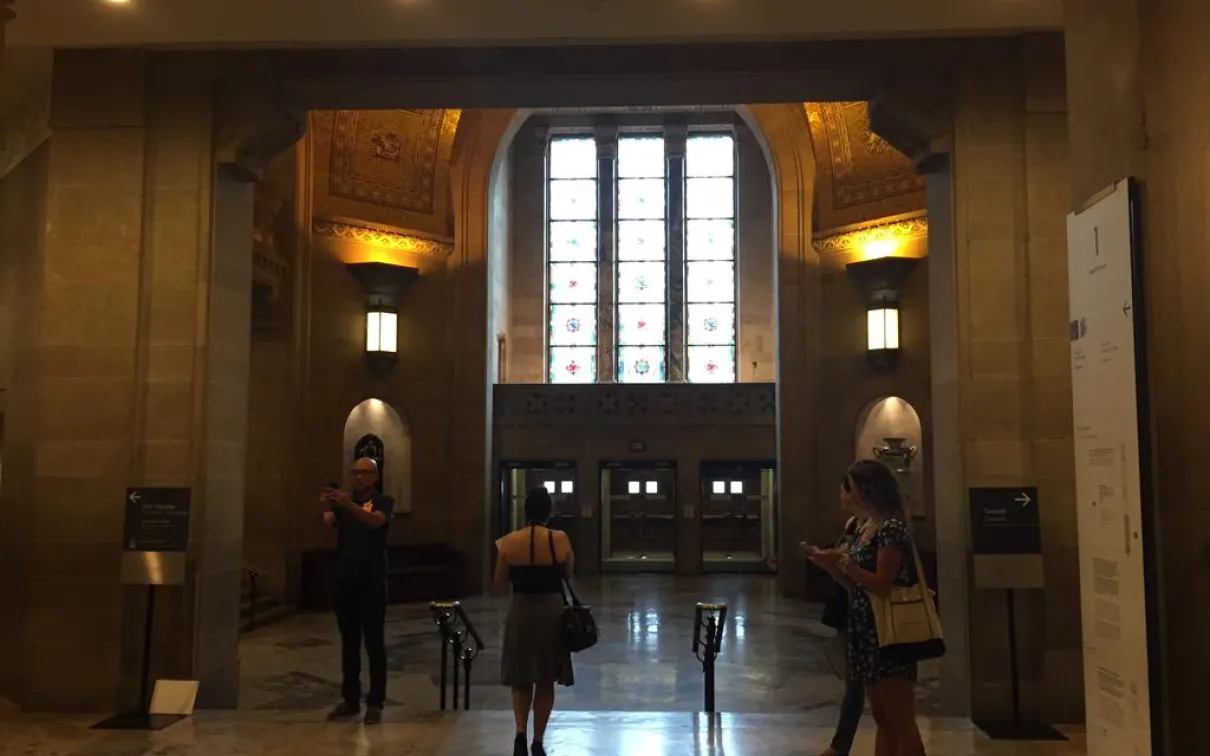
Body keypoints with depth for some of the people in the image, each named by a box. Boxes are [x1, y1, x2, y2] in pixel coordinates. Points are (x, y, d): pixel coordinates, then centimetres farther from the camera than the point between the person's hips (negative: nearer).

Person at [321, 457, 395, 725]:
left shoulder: (383, 501, -1)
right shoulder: (343, 502, 12)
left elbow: (375, 521, -23)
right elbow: (327, 523, -10)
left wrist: (348, 504, -40)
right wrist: (325, 510, -34)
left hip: (372, 581, -4)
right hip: (345, 580, 5)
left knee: (374, 643, -2)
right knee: (349, 643, 10)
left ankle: (375, 703, 2)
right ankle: (350, 699, 17)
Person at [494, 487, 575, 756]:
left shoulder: (508, 542, -7)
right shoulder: (560, 539, -9)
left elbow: (500, 583, 3)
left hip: (521, 611, 1)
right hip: (551, 611, 0)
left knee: (521, 678, 17)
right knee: (545, 681, 13)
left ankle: (520, 733, 0)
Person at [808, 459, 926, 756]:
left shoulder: (892, 528, -15)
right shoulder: (867, 528, 13)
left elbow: (882, 586, -20)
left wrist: (844, 562, -20)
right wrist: (830, 564, 2)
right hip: (867, 634, 10)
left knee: (901, 723, -3)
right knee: (882, 720, 15)